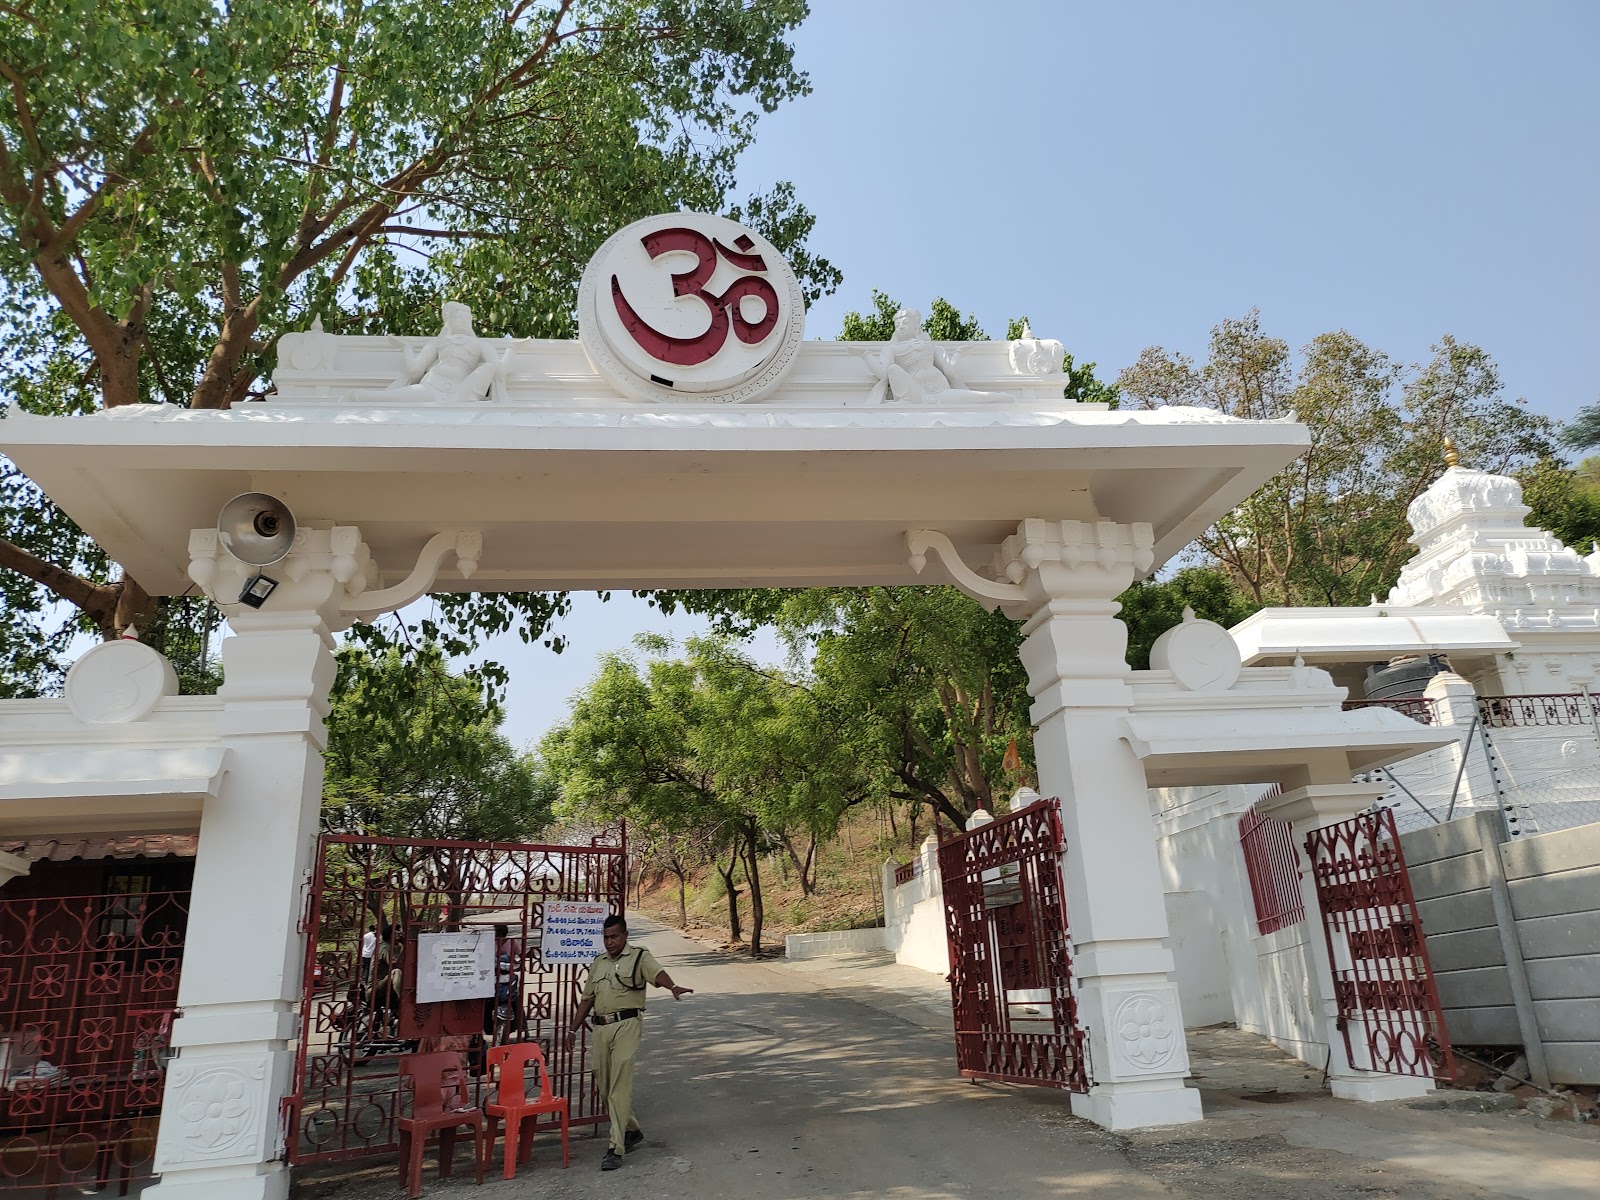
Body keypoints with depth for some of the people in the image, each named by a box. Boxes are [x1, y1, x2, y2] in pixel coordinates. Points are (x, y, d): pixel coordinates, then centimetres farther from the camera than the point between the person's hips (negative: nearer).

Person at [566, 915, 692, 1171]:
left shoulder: (639, 956, -1)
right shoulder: (598, 963, 17)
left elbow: (657, 973, -21)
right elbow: (587, 999, 22)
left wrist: (672, 987, -41)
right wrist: (573, 1029, 20)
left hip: (627, 1025, -6)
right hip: (601, 1028, 6)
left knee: (620, 1088, -10)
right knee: (604, 1086, 13)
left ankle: (616, 1148, -6)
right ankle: (631, 1130, 32)